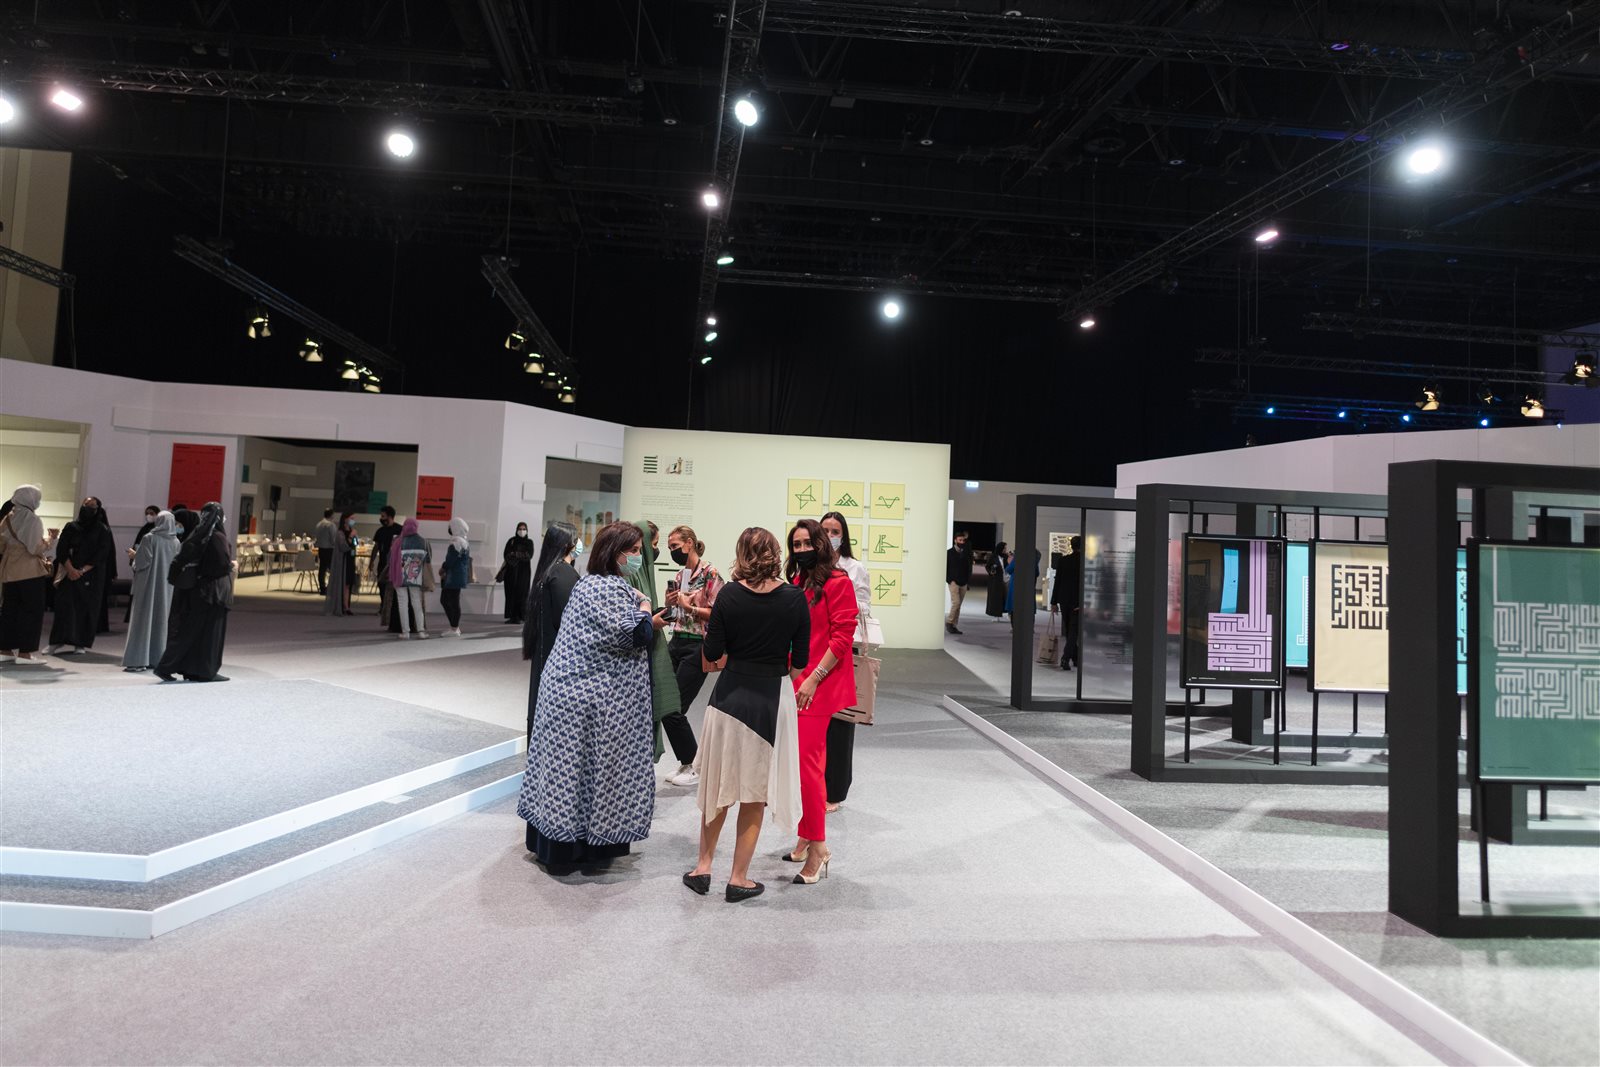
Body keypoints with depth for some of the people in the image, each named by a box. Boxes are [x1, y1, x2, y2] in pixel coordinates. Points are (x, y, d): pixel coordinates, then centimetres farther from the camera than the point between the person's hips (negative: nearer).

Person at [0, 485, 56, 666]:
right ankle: (25, 652, -4)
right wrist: (50, 538, -1)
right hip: (30, 571, -7)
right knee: (32, 610, -2)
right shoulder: (32, 519, -12)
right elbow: (36, 548, -16)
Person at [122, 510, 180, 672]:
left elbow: (142, 561, -16)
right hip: (166, 586, 4)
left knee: (143, 619, -1)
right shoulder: (176, 542, 2)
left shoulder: (149, 538, -11)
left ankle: (139, 660, -3)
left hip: (148, 583, -4)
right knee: (161, 619, 11)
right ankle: (157, 658, 14)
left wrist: (134, 555, 5)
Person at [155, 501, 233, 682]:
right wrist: (231, 565, 1)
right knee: (210, 631, 1)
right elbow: (224, 564, -19)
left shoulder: (197, 535, 6)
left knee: (190, 629, 13)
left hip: (197, 588, 7)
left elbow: (181, 559, 6)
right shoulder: (218, 537, -14)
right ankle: (206, 671, 6)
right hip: (213, 591, -7)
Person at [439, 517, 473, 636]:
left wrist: (443, 569, -2)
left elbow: (451, 559, -21)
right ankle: (455, 626, 19)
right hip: (452, 577, 11)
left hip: (454, 577, -11)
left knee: (453, 601, -4)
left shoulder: (457, 542, -17)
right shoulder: (463, 542, 16)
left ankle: (455, 629, 2)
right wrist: (445, 570, 9)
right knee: (444, 600, 16)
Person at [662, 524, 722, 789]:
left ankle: (697, 767, 10)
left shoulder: (710, 574, -10)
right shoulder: (680, 575, 13)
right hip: (675, 643, 8)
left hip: (697, 647, -8)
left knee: (675, 709, -7)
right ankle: (686, 764, 19)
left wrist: (689, 607, -17)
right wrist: (669, 604, 2)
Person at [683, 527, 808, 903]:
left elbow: (711, 655, -6)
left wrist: (706, 628, 12)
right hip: (773, 699, -1)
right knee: (755, 791, 11)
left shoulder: (730, 596, -8)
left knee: (719, 785, 17)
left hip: (730, 694, 1)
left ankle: (703, 867, 26)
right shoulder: (794, 598, -7)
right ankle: (738, 878, 18)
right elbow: (800, 661, -2)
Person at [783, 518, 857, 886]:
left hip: (818, 686, -7)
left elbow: (842, 636, -12)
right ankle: (808, 839, 23)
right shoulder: (795, 583, 15)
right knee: (810, 761, 12)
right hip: (792, 682, 7)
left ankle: (816, 849, 1)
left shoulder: (837, 582, -7)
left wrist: (813, 679, -17)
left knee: (807, 762, -8)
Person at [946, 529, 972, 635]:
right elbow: (945, 567, -1)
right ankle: (949, 622, -1)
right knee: (956, 603, -15)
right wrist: (949, 580, -9)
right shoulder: (949, 552, 0)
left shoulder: (966, 553, 10)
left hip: (963, 583, 4)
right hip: (953, 581, -4)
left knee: (958, 605, 6)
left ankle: (953, 625, 11)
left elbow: (969, 567, 9)